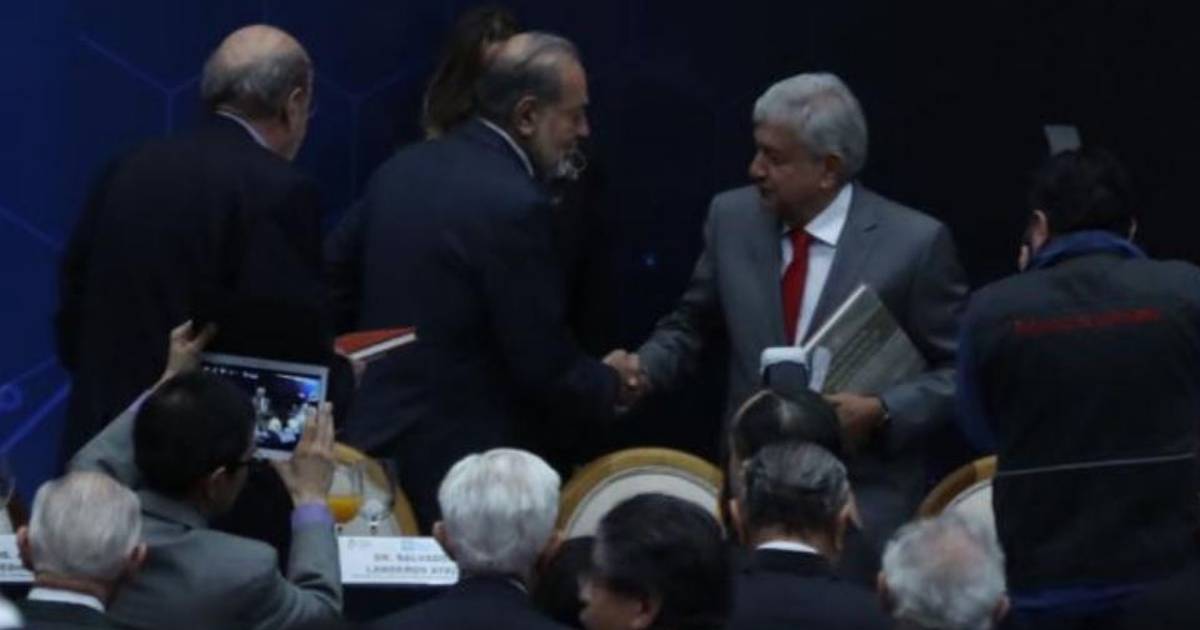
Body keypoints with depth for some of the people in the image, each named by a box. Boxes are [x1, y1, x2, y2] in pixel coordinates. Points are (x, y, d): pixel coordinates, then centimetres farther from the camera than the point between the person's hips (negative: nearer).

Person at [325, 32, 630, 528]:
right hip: (452, 465, -8)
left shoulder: (402, 169, 5)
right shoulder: (514, 206, -19)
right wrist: (609, 385, 3)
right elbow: (544, 368, -16)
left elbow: (336, 278, 17)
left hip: (373, 438, 9)